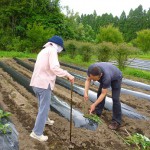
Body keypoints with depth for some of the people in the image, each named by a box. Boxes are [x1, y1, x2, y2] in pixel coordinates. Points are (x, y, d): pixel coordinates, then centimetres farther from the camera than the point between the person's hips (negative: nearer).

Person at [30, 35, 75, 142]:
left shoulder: (43, 51, 18)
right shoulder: (52, 50, -9)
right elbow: (54, 67, -25)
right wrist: (68, 75, -23)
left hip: (36, 83, 9)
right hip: (44, 84, -9)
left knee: (43, 104, 28)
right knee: (44, 108, 1)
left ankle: (45, 119, 50)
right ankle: (37, 133, 8)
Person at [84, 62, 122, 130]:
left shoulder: (106, 77, -45)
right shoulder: (90, 68, -32)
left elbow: (103, 94, -34)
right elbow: (88, 80, -16)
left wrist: (94, 105, -35)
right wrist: (86, 92, -29)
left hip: (116, 78, -6)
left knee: (115, 98, -12)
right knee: (99, 93, 3)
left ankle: (116, 121, -3)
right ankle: (98, 112, 19)